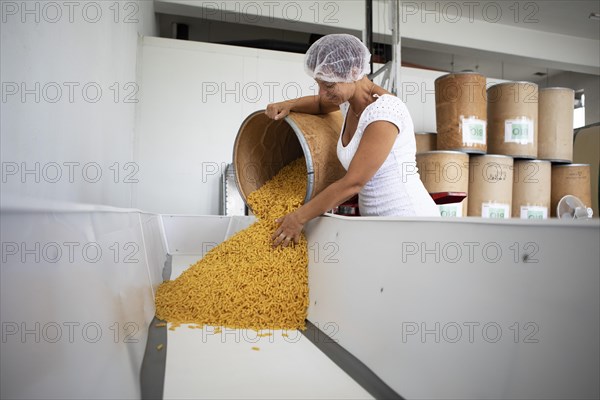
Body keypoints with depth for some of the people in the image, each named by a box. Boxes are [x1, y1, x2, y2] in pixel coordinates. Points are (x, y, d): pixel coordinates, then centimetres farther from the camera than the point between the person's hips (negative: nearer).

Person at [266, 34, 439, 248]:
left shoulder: (383, 112, -22)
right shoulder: (350, 101, 4)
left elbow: (352, 182, -22)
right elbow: (321, 104, 27)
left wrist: (299, 217, -14)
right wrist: (288, 105, 6)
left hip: (409, 216, -8)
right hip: (377, 218, 8)